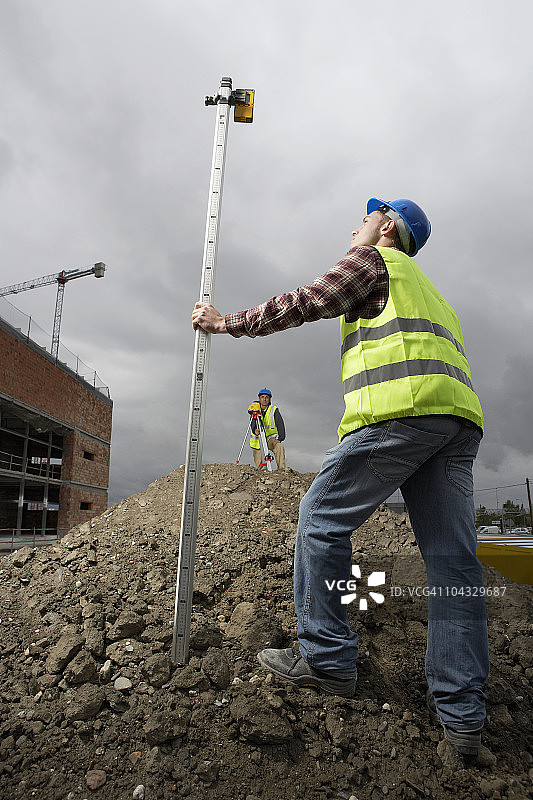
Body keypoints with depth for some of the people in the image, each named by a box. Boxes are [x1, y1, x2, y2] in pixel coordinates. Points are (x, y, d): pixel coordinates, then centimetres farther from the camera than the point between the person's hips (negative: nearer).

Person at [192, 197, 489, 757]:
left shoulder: (374, 260, 13)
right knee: (452, 558, 3)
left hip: (400, 406, -9)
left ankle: (327, 659, 5)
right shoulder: (427, 289, 38)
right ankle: (462, 714, 6)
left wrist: (226, 323, 16)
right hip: (459, 417, 9)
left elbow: (301, 304, 6)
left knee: (322, 520, 0)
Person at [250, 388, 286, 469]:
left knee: (279, 447, -30)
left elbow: (280, 425, -16)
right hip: (257, 440, 2)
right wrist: (255, 430, -42)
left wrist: (279, 438, -32)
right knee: (258, 465, -1)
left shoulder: (274, 410, -8)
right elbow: (253, 424, -17)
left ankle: (282, 469, -28)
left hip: (271, 438, -1)